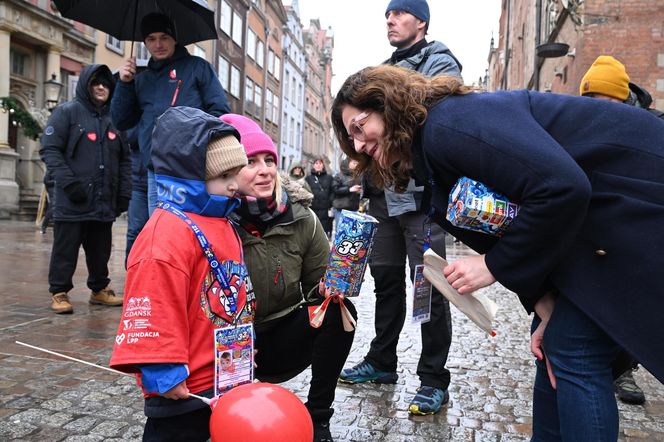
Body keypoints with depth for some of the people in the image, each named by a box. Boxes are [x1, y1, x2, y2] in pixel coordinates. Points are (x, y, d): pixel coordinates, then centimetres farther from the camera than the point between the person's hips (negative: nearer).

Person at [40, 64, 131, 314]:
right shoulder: (67, 112, 0)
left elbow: (124, 160, 15)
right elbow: (49, 150, -6)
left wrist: (124, 194, 6)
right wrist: (68, 182, -16)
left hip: (104, 202, 4)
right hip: (72, 202, -4)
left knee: (101, 250, 12)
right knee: (66, 249, 3)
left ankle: (99, 289, 27)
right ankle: (59, 293, 16)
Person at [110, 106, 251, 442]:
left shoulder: (221, 223, 9)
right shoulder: (167, 233, -22)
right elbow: (154, 311, -25)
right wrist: (166, 376, -22)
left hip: (228, 376, 10)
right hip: (186, 389, -9)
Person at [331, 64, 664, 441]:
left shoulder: (448, 124, -23)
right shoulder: (430, 152, 7)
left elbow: (562, 188, -31)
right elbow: (504, 227, 7)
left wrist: (494, 266, -20)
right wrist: (544, 305, -3)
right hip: (599, 219, 9)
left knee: (575, 350, -6)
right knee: (556, 341, 13)